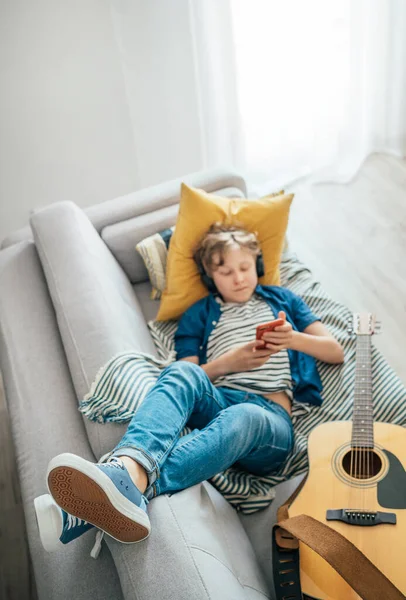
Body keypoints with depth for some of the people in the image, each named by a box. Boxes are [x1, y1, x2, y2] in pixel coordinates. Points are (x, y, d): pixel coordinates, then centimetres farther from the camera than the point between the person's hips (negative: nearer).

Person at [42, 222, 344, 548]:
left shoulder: (281, 299, 26)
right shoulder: (200, 314, 26)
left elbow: (336, 352, 20)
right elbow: (188, 377, 15)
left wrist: (294, 339, 0)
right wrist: (227, 362, -2)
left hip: (270, 416, -1)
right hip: (217, 402, 1)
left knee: (241, 417, -40)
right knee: (181, 372, -35)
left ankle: (133, 488, -64)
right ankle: (130, 469, -64)